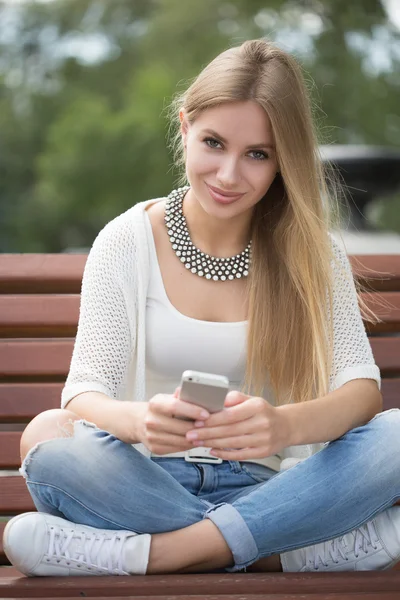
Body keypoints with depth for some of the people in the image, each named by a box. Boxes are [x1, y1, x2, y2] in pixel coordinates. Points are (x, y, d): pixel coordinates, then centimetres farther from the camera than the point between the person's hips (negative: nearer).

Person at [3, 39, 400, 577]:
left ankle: (161, 551, -26)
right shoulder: (128, 243, 0)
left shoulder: (312, 254, 4)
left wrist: (285, 424, -34)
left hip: (263, 485, 1)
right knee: (48, 435, -32)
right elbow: (84, 391, -10)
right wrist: (138, 420, -36)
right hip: (148, 484, -1)